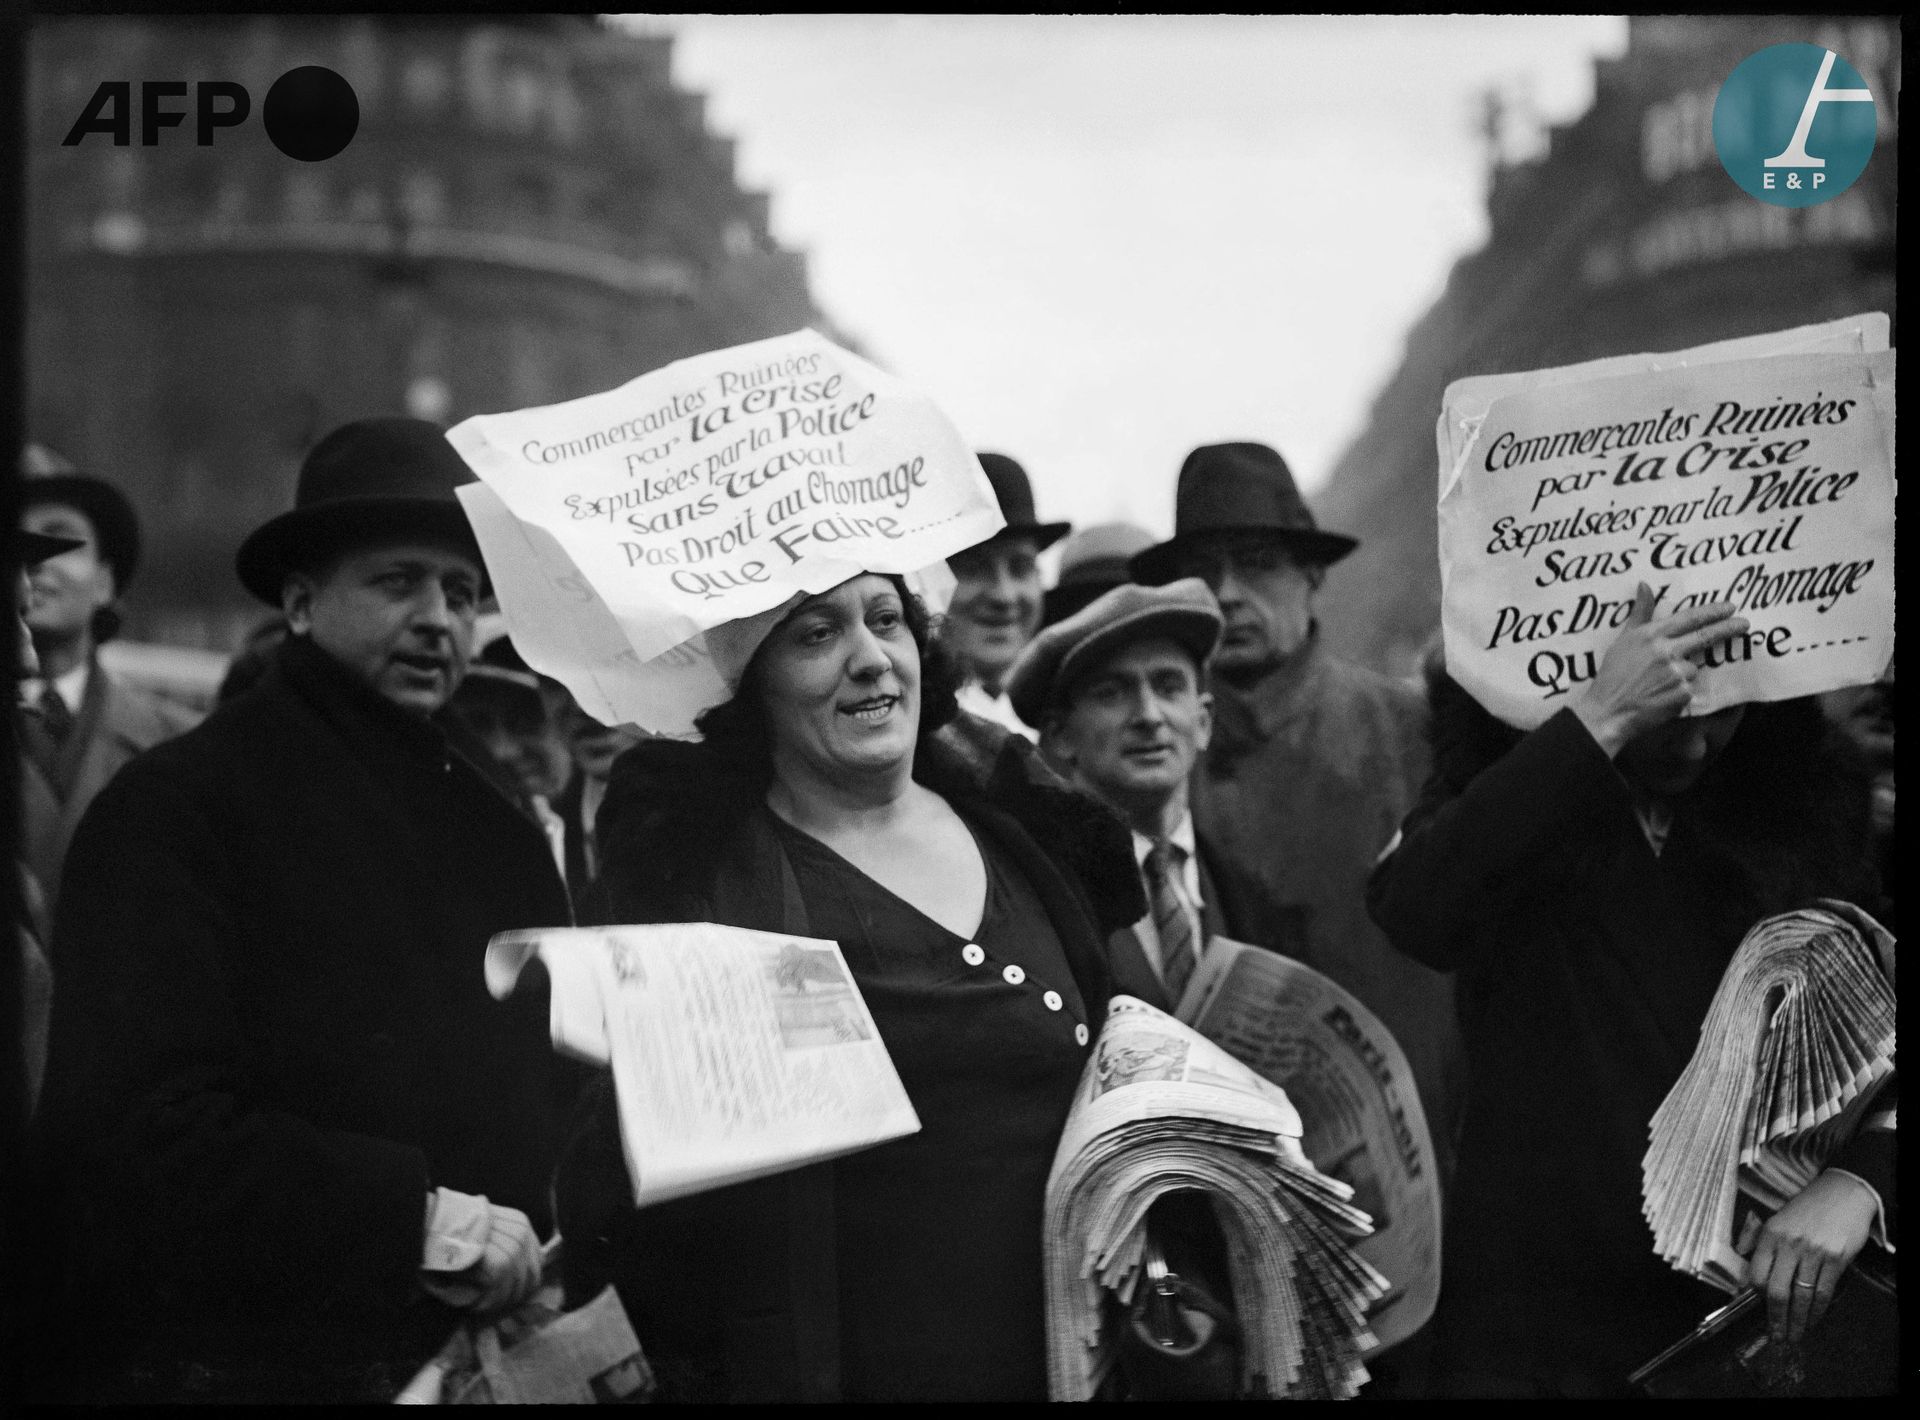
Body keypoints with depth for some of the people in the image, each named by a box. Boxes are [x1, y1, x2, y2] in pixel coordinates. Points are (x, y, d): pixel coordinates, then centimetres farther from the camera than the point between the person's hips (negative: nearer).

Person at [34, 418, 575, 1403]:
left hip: (497, 1349, 6)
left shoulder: (496, 813, 12)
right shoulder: (173, 809, -8)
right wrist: (412, 1215, -23)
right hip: (253, 1363, -6)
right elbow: (133, 1118, -19)